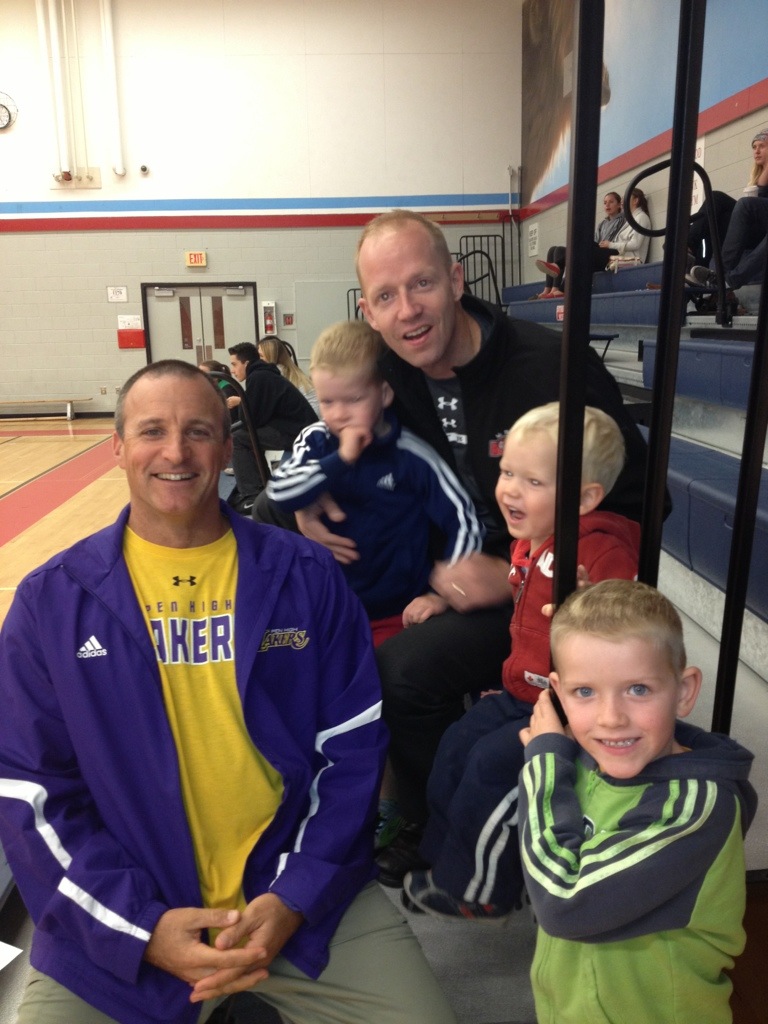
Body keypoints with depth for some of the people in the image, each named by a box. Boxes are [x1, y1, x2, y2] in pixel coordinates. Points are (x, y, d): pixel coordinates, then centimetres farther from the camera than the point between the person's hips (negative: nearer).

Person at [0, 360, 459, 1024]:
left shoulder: (306, 575, -4)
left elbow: (354, 747, -2)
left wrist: (295, 897, -11)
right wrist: (142, 927, -12)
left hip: (300, 898, 0)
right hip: (121, 922, 1)